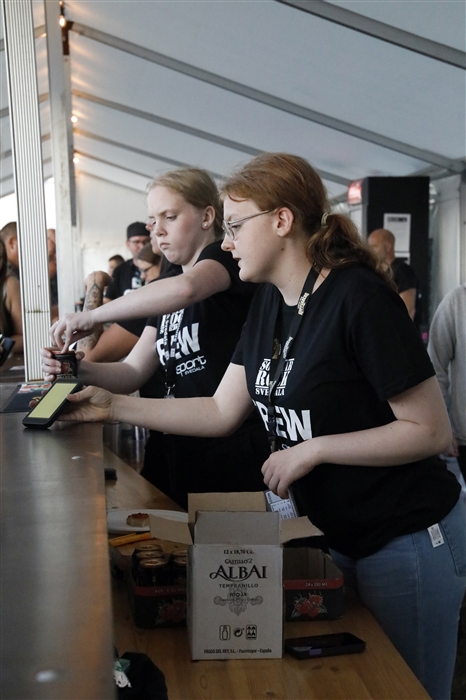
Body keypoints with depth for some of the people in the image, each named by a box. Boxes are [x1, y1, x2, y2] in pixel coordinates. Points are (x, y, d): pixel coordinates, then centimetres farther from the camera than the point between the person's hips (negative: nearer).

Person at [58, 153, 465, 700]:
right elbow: (223, 412, 4)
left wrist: (312, 449, -22)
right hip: (336, 535, 7)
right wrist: (114, 405, 0)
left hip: (408, 543, -7)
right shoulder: (268, 303, 2)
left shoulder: (359, 297, -22)